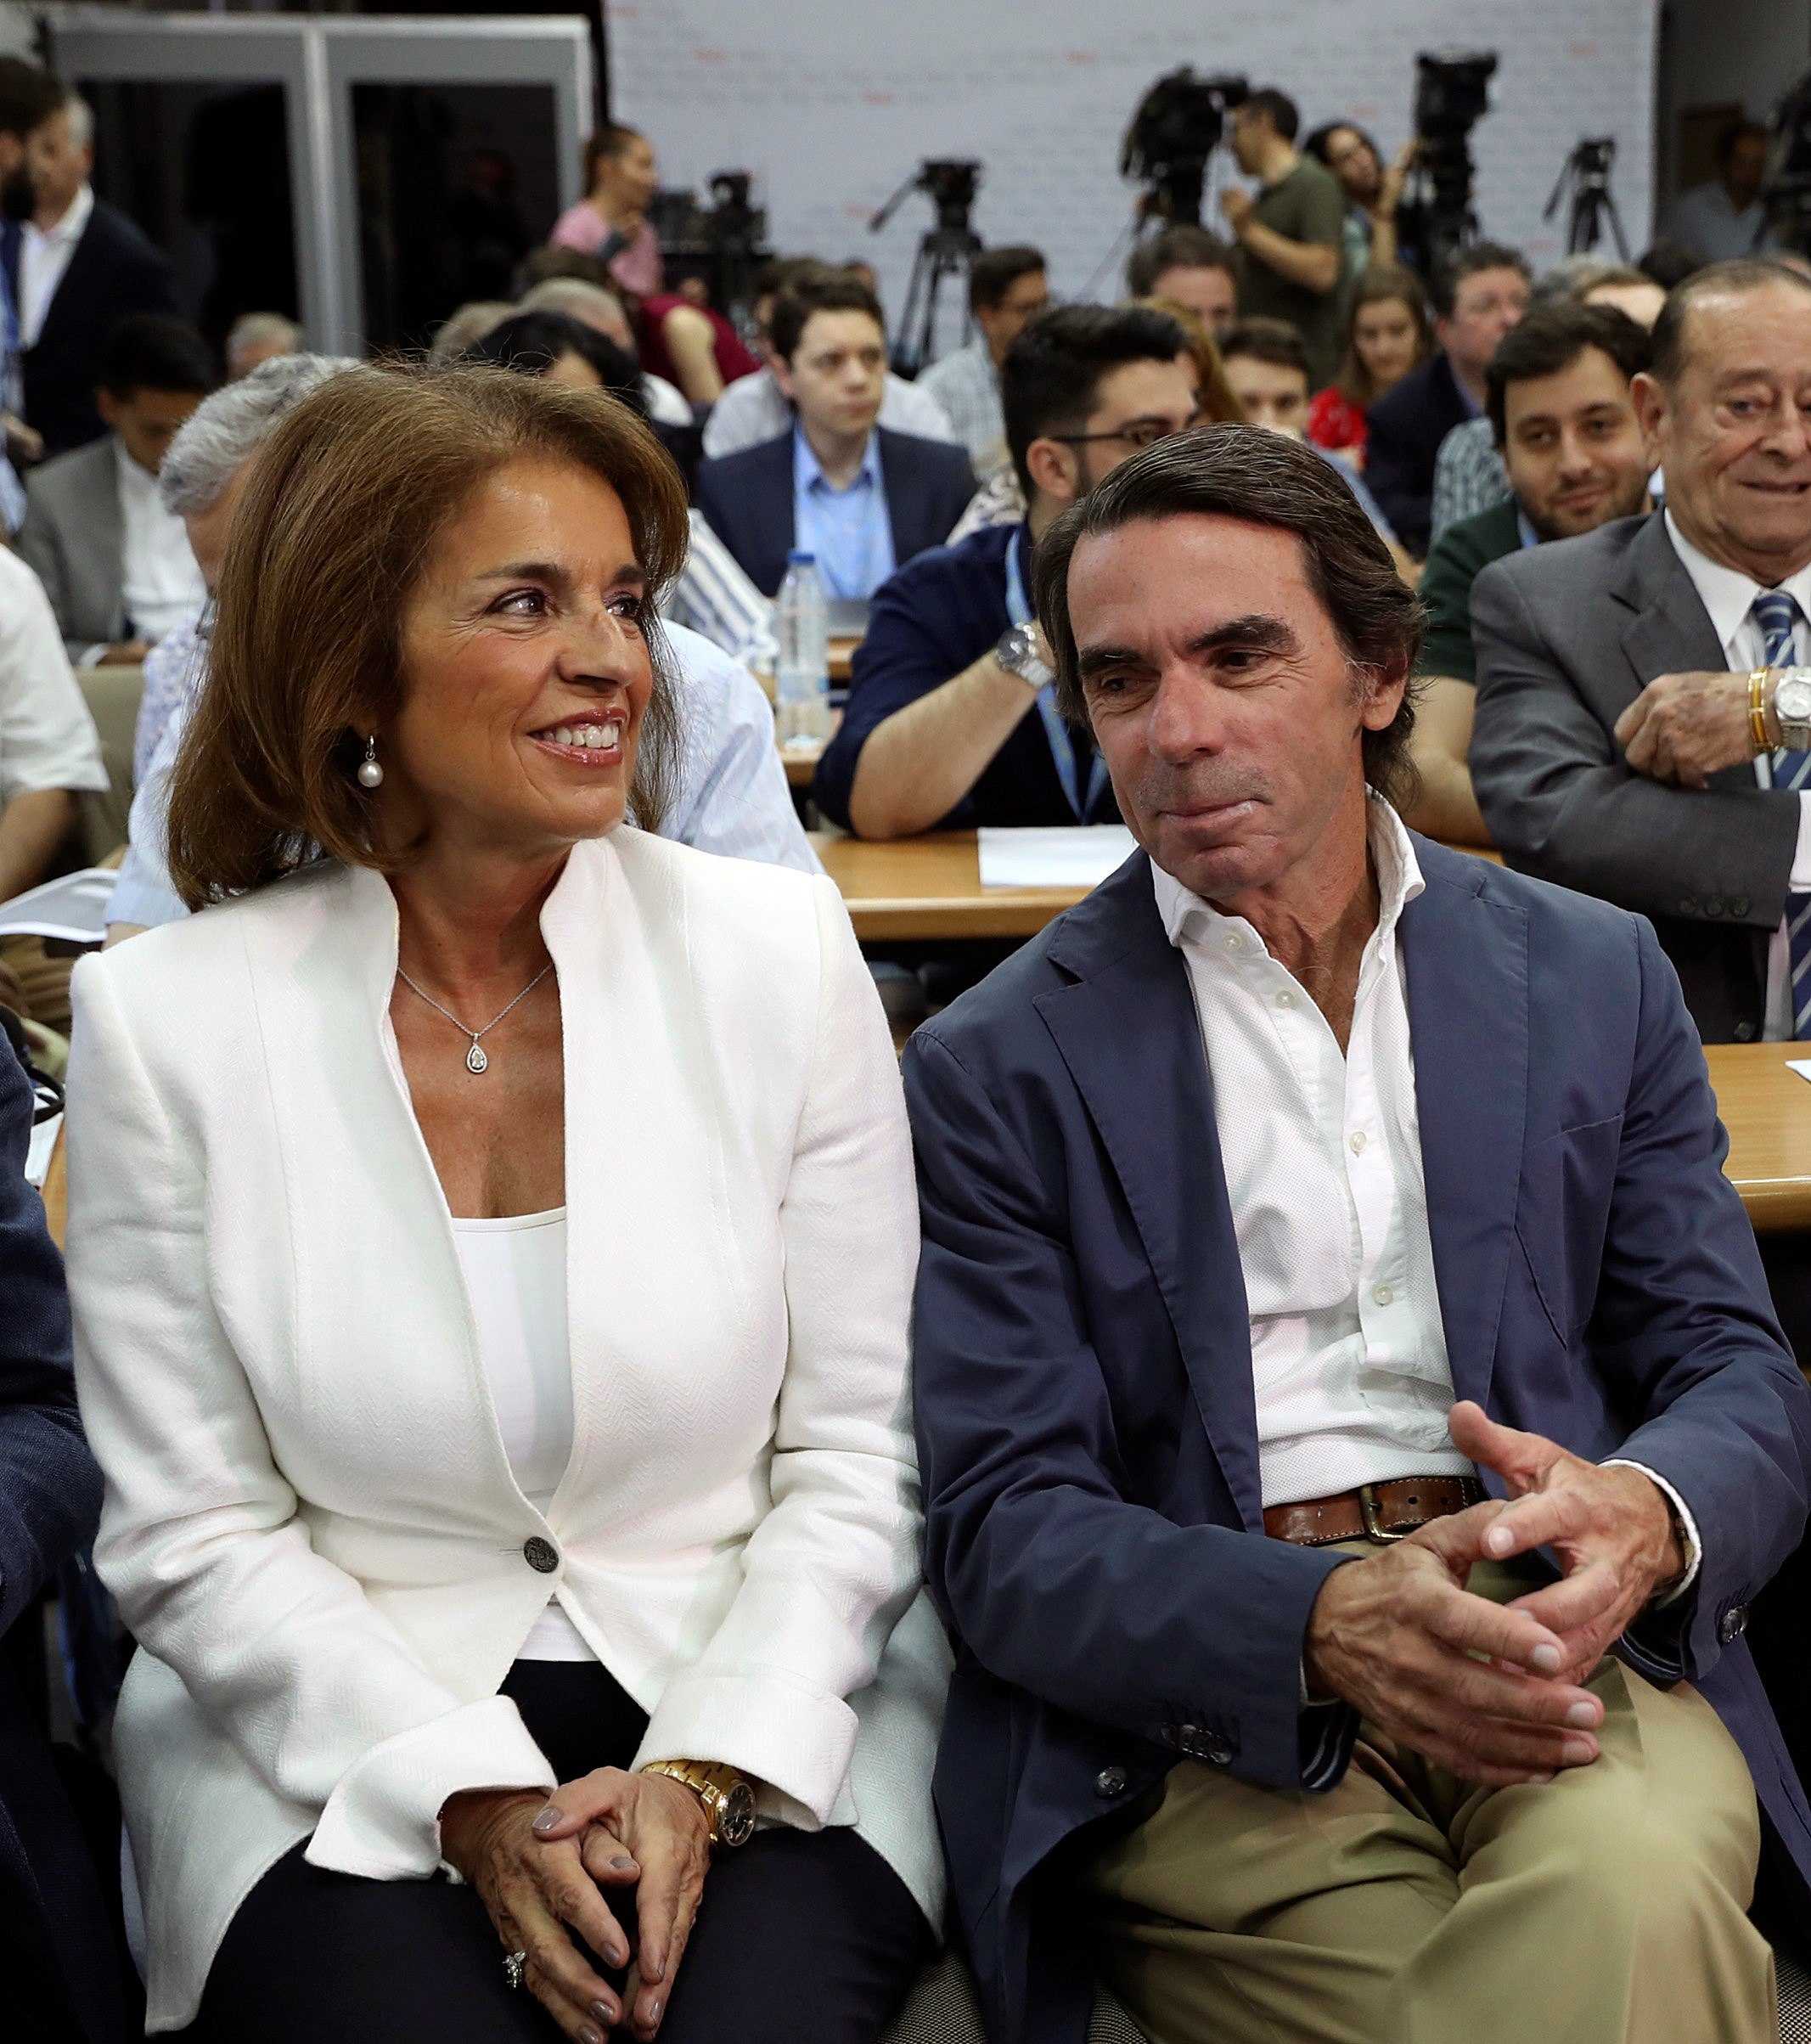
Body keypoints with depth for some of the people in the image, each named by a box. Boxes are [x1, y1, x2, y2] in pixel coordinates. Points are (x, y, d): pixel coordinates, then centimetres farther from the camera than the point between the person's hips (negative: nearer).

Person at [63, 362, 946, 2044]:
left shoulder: (781, 956, -3)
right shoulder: (164, 1017, -5)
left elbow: (860, 1452, -1)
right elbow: (192, 1534, -3)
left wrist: (706, 1769, -13)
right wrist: (473, 1799, -13)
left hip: (759, 1721, 1)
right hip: (348, 1746, 0)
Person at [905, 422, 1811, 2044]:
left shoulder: (1595, 977, 12)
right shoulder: (998, 1070, 4)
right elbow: (1002, 1528, -3)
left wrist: (1643, 1516, -16)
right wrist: (1332, 1622, -22)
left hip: (1565, 1638, 2)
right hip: (1209, 1704, -1)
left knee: (1633, 1891, -33)